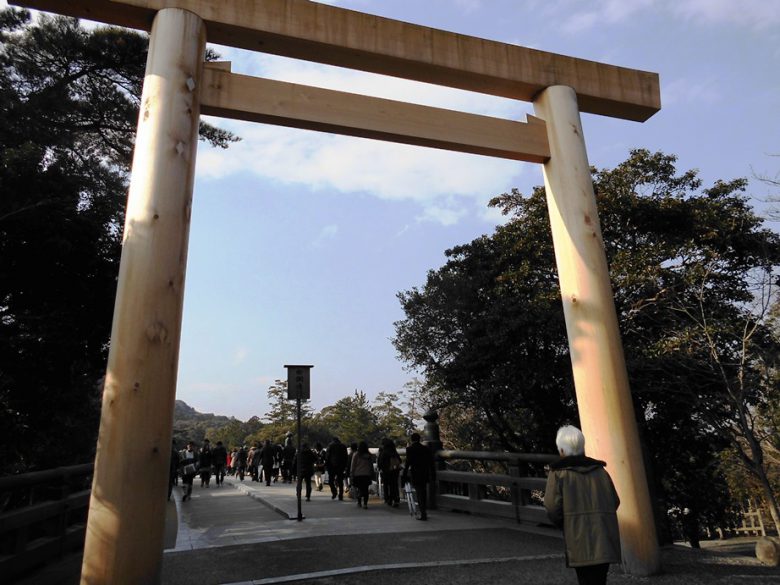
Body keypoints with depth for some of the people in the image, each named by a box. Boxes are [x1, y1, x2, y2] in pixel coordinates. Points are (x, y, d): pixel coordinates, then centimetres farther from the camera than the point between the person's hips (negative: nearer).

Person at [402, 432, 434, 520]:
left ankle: (423, 514, -1)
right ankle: (424, 511, 28)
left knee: (419, 493, 0)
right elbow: (431, 462, 8)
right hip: (425, 474, 5)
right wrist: (432, 474, 16)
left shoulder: (410, 449, -7)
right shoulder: (425, 448, 6)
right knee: (423, 492, 18)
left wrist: (404, 475, -8)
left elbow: (408, 462, -12)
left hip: (415, 474, -5)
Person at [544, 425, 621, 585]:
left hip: (581, 542, -5)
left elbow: (552, 507, -11)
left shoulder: (559, 473, -4)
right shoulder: (600, 470, 11)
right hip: (605, 540, 5)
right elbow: (615, 502, 12)